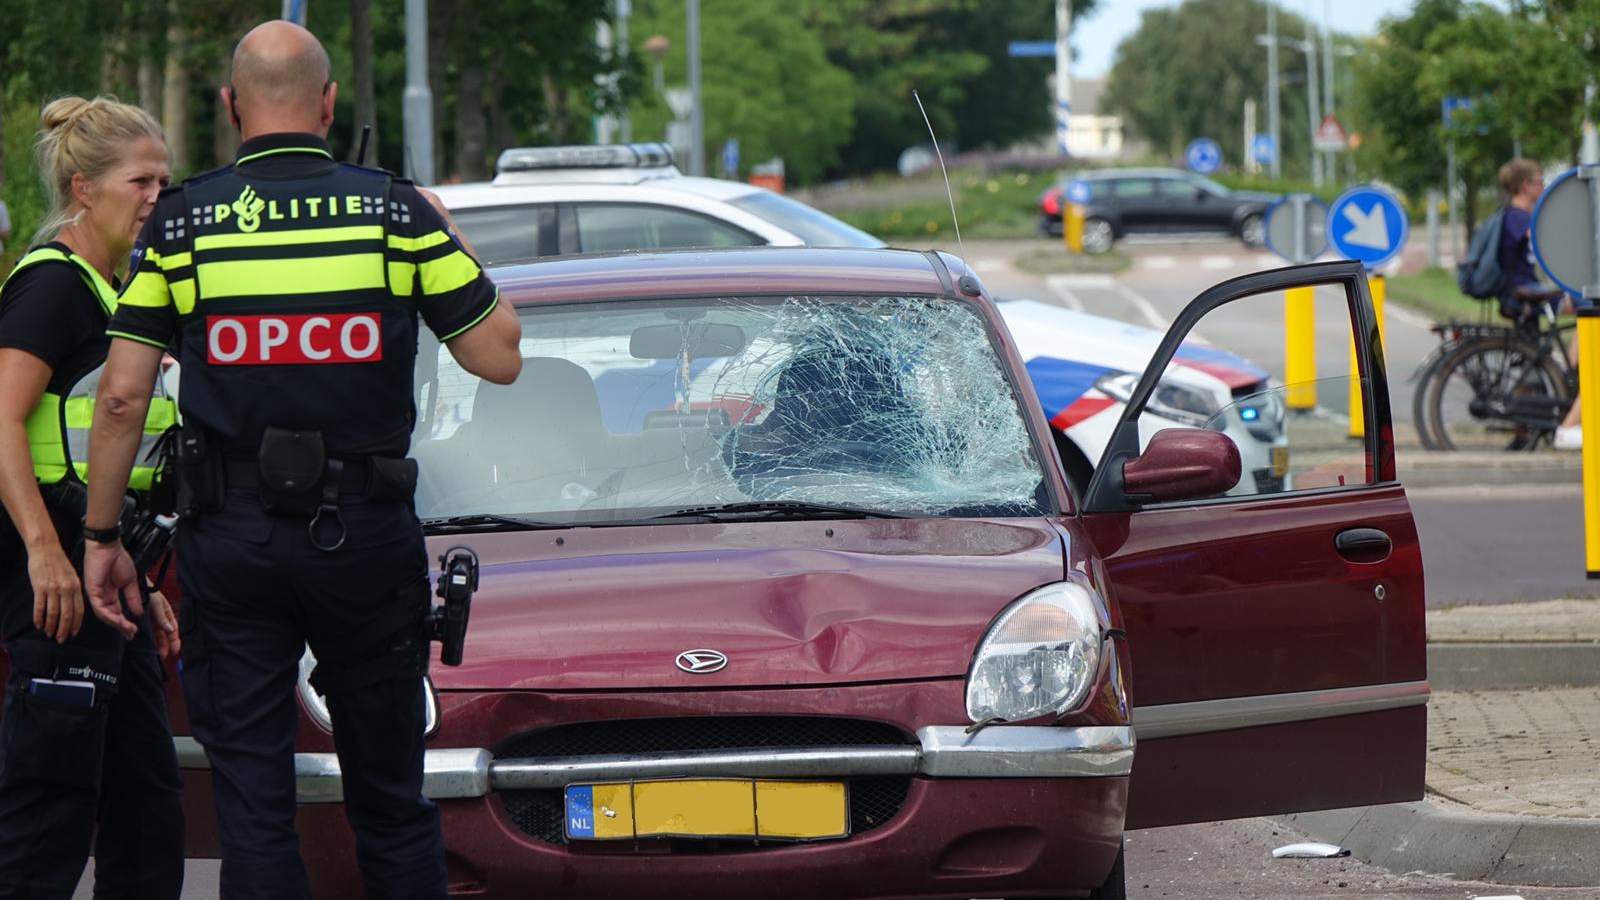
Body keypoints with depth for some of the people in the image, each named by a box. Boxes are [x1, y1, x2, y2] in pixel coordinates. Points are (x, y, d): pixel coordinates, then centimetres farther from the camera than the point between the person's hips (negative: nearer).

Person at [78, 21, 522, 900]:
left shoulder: (180, 222, -1)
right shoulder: (397, 211, -1)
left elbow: (122, 396, -4)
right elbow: (499, 356, 1)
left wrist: (102, 538, 5)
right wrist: (451, 247, 18)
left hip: (229, 539, 0)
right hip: (366, 535, 0)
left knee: (253, 808, 3)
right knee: (391, 799, 12)